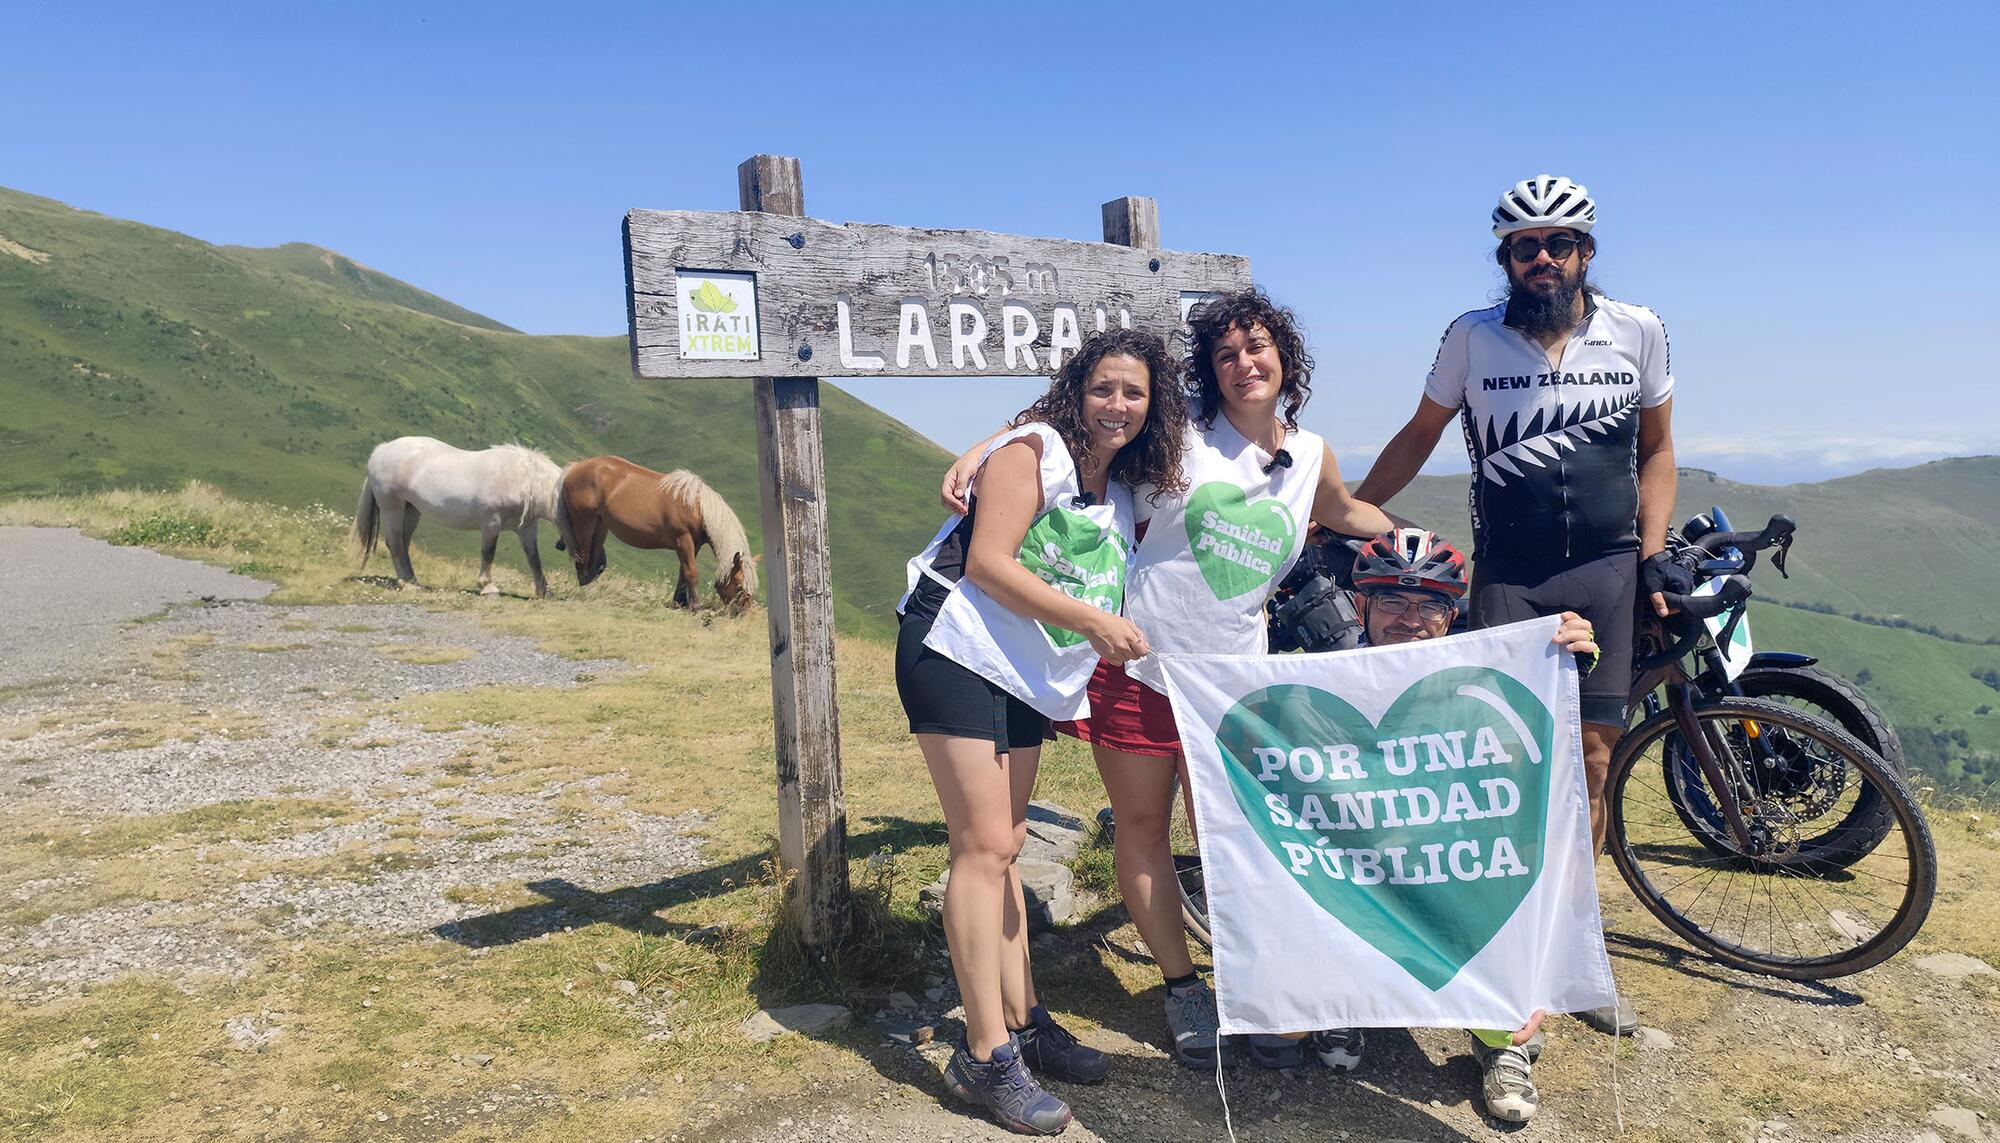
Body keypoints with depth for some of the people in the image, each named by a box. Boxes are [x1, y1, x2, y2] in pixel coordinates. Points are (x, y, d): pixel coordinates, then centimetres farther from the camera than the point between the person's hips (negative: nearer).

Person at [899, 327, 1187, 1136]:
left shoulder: (1123, 492, 14)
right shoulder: (1035, 448, -9)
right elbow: (989, 562, -18)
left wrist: (1085, 678, 6)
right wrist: (1092, 621, -20)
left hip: (1028, 676, 8)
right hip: (959, 650, -8)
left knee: (1005, 846, 13)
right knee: (984, 847, -10)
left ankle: (1023, 1023, 22)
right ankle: (986, 1057, -2)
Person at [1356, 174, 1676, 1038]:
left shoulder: (1637, 332, 5)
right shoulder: (1472, 338, 1)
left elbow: (1656, 449, 14)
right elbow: (1418, 437, 11)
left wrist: (1654, 552, 2)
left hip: (1607, 573, 2)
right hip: (1508, 575, -1)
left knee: (1589, 758, 4)